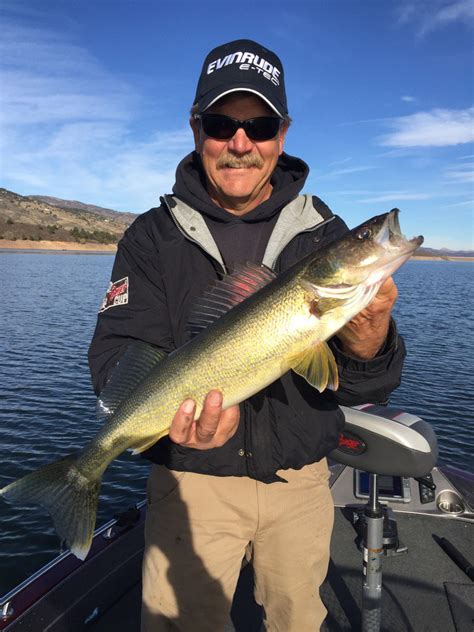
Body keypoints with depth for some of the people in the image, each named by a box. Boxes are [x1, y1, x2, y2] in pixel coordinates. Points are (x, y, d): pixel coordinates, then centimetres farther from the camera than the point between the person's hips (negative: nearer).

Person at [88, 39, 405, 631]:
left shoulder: (325, 234, -4)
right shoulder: (152, 236, -7)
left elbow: (366, 390, -7)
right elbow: (116, 355, -16)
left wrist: (366, 350, -32)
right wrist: (174, 404, -38)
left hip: (301, 479, 3)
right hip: (192, 480, -2)